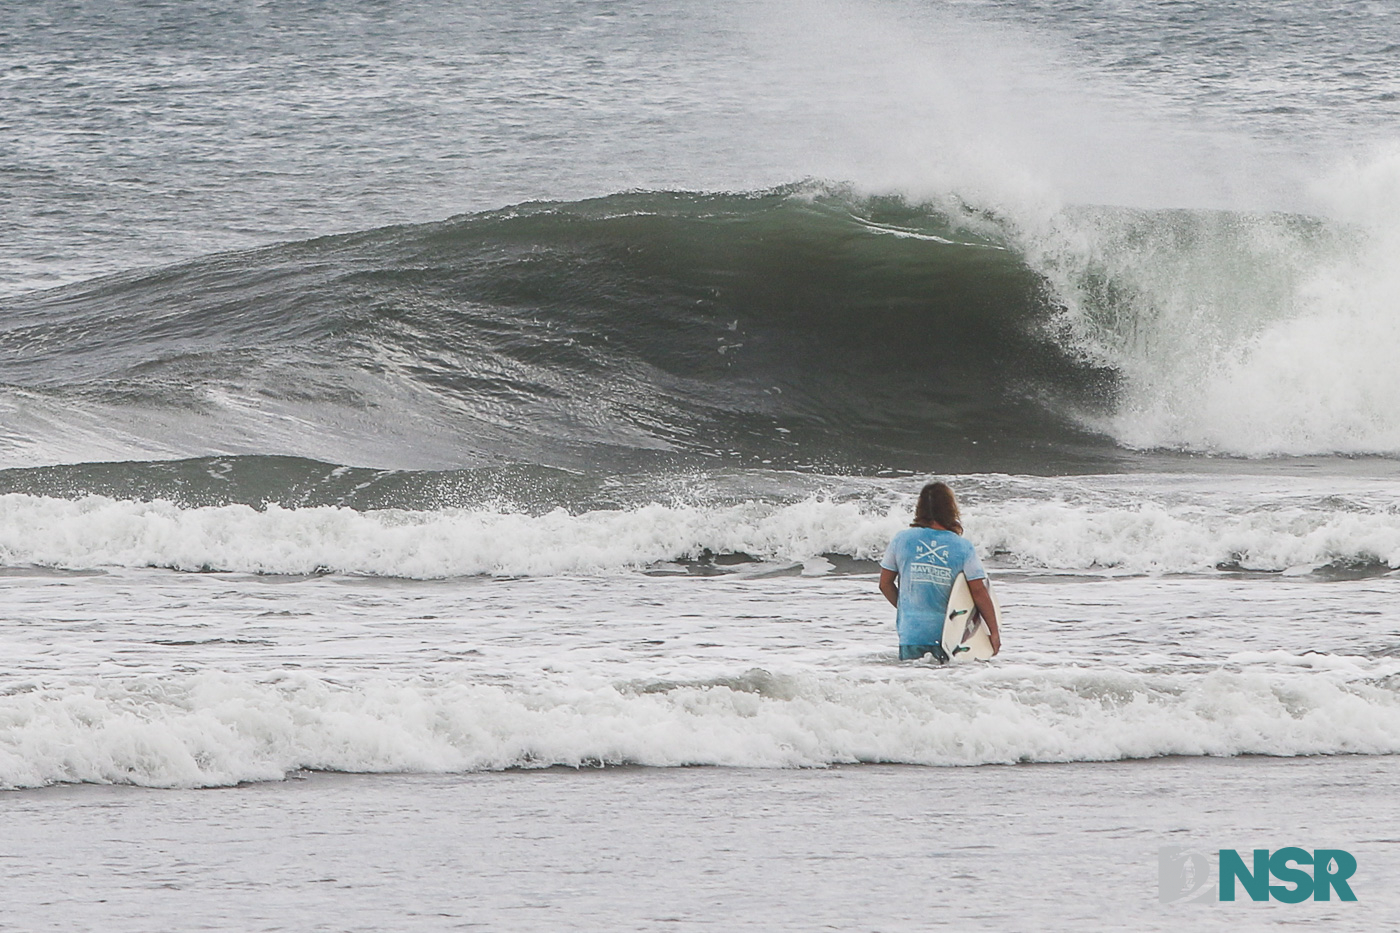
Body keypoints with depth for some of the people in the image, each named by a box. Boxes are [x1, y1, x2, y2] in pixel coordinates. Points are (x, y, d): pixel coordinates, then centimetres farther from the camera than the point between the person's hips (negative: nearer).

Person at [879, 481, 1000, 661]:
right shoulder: (964, 548, -4)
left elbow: (885, 584, 9)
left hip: (911, 631, 1)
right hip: (947, 631, -1)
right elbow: (979, 592, -5)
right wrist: (994, 632, 2)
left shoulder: (902, 540, 1)